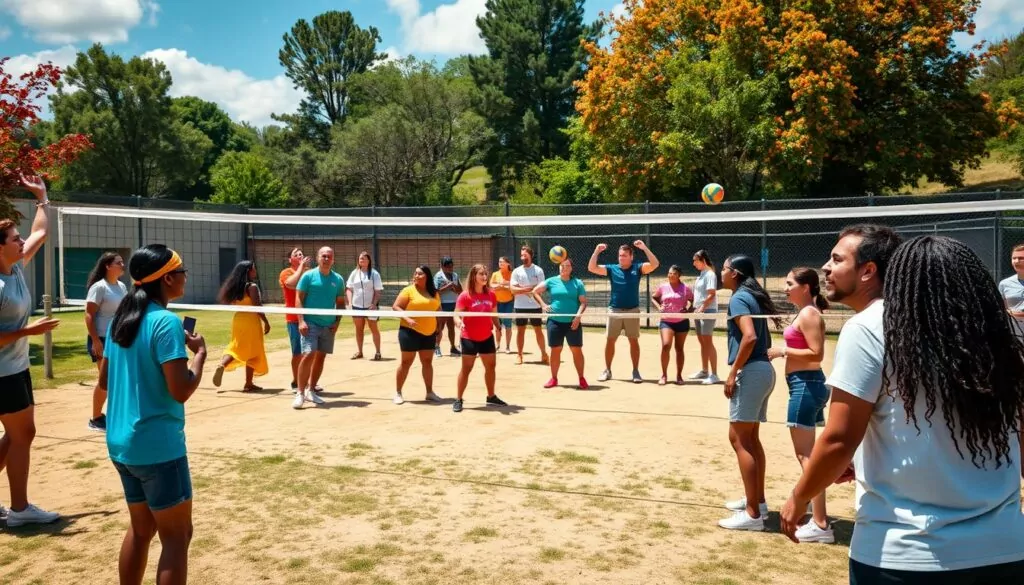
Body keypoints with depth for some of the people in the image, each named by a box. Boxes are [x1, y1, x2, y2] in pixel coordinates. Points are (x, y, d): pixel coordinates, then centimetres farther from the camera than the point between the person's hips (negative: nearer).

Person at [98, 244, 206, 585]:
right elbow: (181, 391, -22)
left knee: (141, 529, 20)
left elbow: (105, 381, 15)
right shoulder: (166, 322, -18)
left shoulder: (122, 318, 7)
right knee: (177, 534, 3)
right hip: (157, 444, -8)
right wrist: (200, 353, -8)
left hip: (121, 443, 8)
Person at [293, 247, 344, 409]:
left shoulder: (338, 279, 7)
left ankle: (310, 390, 22)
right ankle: (300, 393, -7)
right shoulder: (308, 276, -3)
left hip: (328, 325, 4)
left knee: (320, 357, 9)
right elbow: (298, 299, -4)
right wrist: (301, 320, -14)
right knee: (308, 355, -14)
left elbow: (340, 303, 13)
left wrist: (337, 322, 0)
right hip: (310, 323, -4)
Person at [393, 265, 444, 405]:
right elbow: (395, 307, -11)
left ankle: (430, 392, 20)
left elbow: (438, 311, 17)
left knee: (428, 362, 11)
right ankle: (398, 393, 10)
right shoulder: (409, 290, -7)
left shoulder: (434, 293, 8)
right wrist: (407, 319, -23)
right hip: (410, 331, -5)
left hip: (429, 333, 5)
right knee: (406, 362, 1)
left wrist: (439, 329, 10)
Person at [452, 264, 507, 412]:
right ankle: (458, 399, 9)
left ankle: (491, 397, 29)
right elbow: (457, 315, -15)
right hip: (469, 338, -5)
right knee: (466, 368, -1)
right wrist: (459, 323, -36)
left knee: (490, 367, 13)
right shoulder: (465, 295, -13)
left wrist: (498, 327, -3)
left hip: (487, 337, 5)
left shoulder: (491, 294, 3)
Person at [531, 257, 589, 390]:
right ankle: (554, 378, 18)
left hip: (572, 322, -1)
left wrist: (578, 315, -15)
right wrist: (543, 305, -1)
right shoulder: (552, 281, 4)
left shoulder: (577, 283, 2)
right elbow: (535, 291, 10)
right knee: (555, 350, 7)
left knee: (577, 350, 0)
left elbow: (583, 302, -1)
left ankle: (581, 379, 10)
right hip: (555, 321, 1)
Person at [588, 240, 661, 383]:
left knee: (634, 341, 3)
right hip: (614, 311, 1)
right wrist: (596, 251, -15)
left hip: (632, 311, -1)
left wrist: (644, 248, -21)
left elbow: (655, 264, -14)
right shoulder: (612, 268, 3)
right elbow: (591, 268, -5)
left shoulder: (637, 268, 0)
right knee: (610, 341, 3)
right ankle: (607, 371, 14)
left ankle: (636, 371, 11)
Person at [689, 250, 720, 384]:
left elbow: (712, 294, -19)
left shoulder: (710, 274, -12)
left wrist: (702, 308, -23)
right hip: (698, 311, 9)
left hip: (707, 311, -9)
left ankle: (714, 374, -5)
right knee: (702, 342, 14)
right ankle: (704, 371, 23)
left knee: (708, 342, -8)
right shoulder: (701, 274, 14)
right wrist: (694, 308, 12)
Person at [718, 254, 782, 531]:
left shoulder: (739, 298, -11)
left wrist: (733, 372, -19)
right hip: (763, 369, 10)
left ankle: (752, 514, -6)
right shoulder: (754, 296, 17)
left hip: (750, 372, -10)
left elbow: (750, 336, -24)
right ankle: (757, 500, 26)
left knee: (739, 438, -7)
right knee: (751, 437, 17)